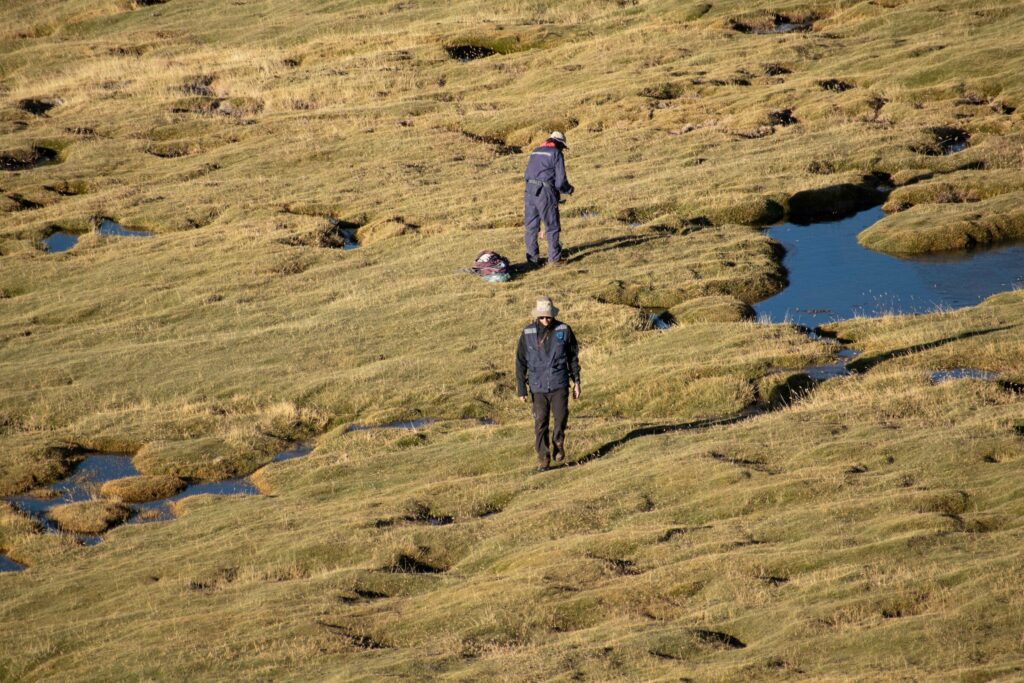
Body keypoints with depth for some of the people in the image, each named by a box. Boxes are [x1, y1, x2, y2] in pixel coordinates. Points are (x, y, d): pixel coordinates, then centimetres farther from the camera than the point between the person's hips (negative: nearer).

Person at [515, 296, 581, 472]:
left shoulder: (564, 330, -2)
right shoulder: (528, 334, -3)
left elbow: (573, 357, 8)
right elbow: (520, 362, 2)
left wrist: (576, 381, 7)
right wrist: (521, 389, -1)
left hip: (559, 384, 0)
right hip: (538, 386, 0)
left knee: (560, 418, -4)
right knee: (540, 423, -2)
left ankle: (558, 443, 25)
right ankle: (543, 458, 5)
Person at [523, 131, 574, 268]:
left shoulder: (535, 152, 17)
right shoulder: (556, 154, -2)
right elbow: (560, 180, -6)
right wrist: (569, 190, 12)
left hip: (530, 190, 6)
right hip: (546, 193, -6)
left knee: (531, 227, 10)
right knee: (552, 227, 4)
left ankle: (532, 259, 12)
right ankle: (554, 258, 7)